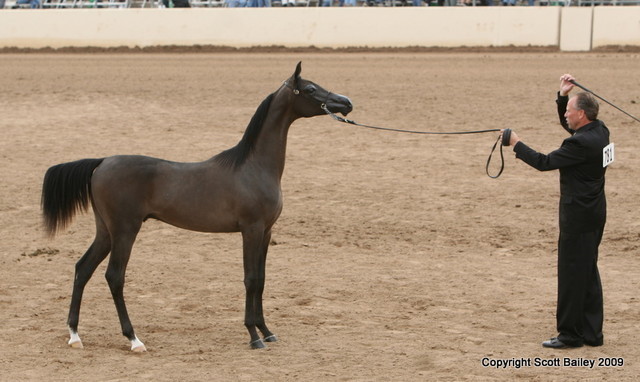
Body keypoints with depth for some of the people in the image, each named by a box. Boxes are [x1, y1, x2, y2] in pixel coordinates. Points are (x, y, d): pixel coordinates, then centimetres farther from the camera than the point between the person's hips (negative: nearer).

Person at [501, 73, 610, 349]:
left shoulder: (581, 143, -23)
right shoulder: (600, 131, 5)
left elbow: (544, 162, -17)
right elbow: (567, 125, 24)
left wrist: (516, 144, -5)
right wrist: (563, 96, 12)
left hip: (578, 215, -10)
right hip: (595, 211, 10)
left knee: (572, 272, -2)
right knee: (588, 272, 15)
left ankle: (570, 334, 5)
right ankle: (592, 333, 20)